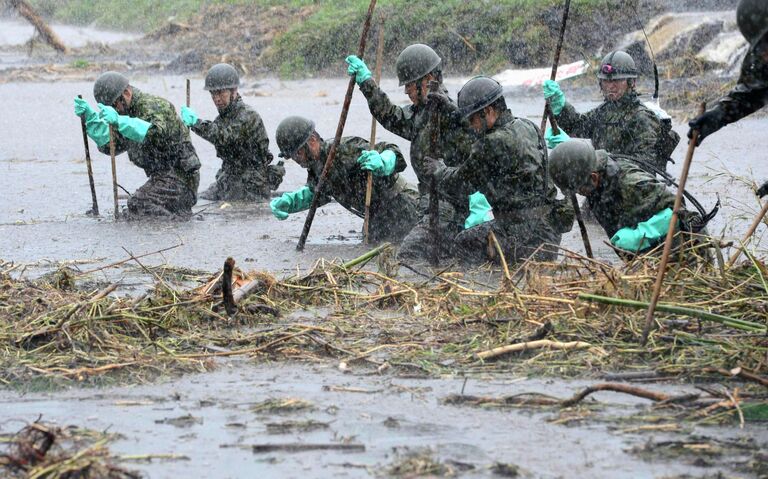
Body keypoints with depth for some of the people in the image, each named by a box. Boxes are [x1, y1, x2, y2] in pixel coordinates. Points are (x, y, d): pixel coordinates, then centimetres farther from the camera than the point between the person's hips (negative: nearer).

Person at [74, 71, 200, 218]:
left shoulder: (154, 105, -15)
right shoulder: (131, 112, 16)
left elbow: (155, 133, -36)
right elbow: (110, 145, 13)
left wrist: (119, 121, -48)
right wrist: (90, 117, 0)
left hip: (178, 176, -11)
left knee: (138, 204, -27)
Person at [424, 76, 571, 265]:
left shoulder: (492, 144, -17)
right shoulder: (527, 127, 9)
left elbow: (463, 183, -4)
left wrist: (439, 170, 15)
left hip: (526, 226, -9)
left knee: (463, 243, 1)